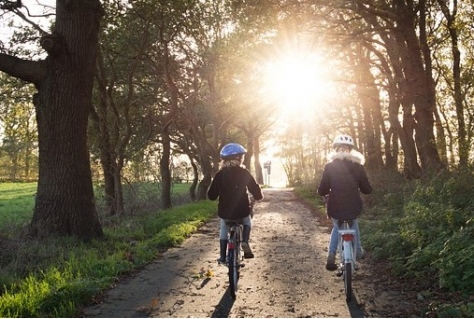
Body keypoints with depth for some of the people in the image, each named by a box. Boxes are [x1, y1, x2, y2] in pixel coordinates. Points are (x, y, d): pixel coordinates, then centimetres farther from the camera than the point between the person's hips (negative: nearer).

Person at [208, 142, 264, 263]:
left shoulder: (219, 174, -2)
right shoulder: (243, 172, -7)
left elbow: (211, 195, 2)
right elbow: (255, 189, -7)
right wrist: (259, 196, 15)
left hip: (224, 212, 1)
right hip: (242, 211, -1)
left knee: (224, 229, 29)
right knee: (247, 222, 31)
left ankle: (223, 256, 24)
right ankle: (245, 242, 6)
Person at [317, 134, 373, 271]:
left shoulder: (329, 167, -5)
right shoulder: (358, 166, -2)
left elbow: (322, 190, -6)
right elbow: (367, 189, 3)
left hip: (335, 208, -1)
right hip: (354, 208, 1)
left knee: (337, 227, 29)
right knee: (354, 223, 35)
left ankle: (331, 256, 12)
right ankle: (358, 251, 40)